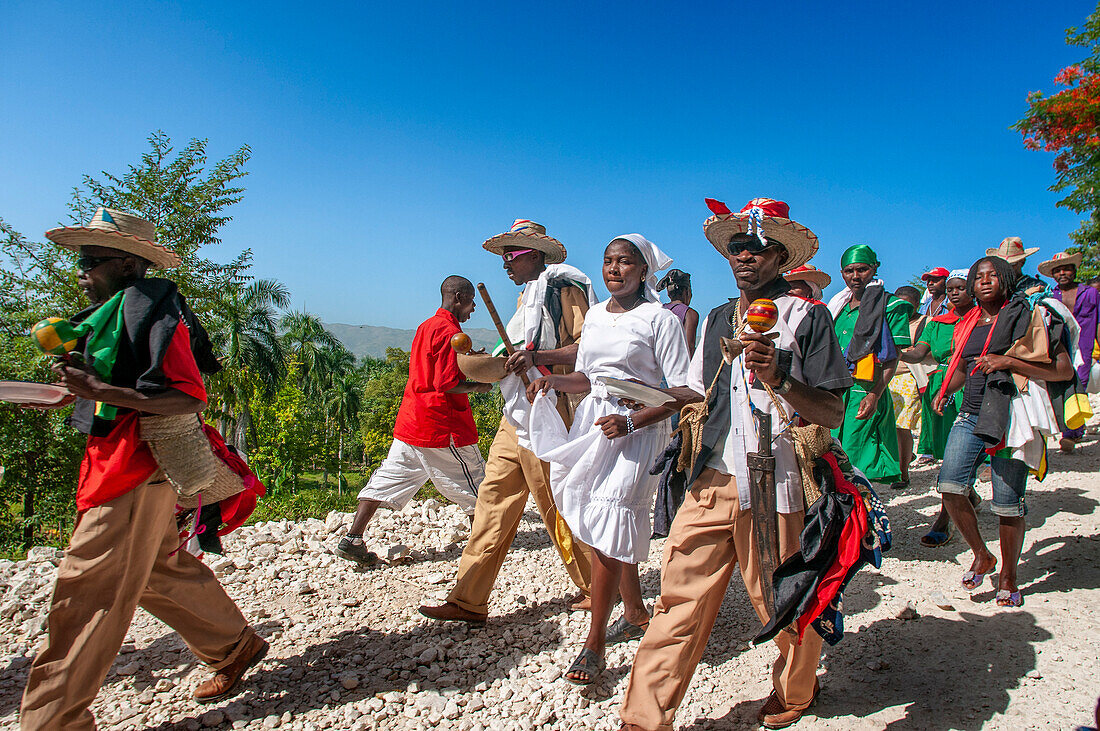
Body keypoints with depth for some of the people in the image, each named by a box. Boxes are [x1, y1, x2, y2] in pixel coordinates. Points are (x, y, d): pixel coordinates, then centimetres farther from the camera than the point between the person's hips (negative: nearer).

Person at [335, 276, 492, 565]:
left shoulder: (425, 327, 15)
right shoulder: (450, 331, -15)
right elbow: (446, 384, -21)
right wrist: (477, 387, -6)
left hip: (409, 422, 9)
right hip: (442, 426, -9)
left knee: (388, 478, 9)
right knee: (472, 484, 6)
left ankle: (352, 539, 8)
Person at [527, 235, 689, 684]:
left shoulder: (660, 319, -7)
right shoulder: (594, 316, 13)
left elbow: (681, 392, -10)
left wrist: (631, 422, -21)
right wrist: (554, 381, -1)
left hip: (639, 428, -6)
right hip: (593, 421, 6)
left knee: (607, 530, -10)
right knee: (616, 528, 13)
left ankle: (595, 644, 1)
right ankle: (636, 614, 33)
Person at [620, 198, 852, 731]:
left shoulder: (807, 315, -2)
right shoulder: (717, 320, 15)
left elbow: (832, 414, -6)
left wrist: (777, 376, -21)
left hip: (778, 484, -4)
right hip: (712, 482, 4)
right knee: (679, 599, 2)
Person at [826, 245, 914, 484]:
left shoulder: (891, 306, -1)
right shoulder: (838, 306, 17)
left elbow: (892, 359, -7)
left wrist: (875, 394, -19)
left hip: (865, 394, -6)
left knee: (854, 460, -7)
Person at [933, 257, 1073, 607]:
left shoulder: (1024, 316, -1)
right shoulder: (967, 325, 16)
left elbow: (1065, 370, -8)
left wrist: (1007, 362, -19)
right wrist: (945, 391, 11)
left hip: (1009, 418, -5)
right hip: (969, 417, 5)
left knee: (1008, 502, -2)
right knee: (949, 485, -10)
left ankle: (1008, 576, 19)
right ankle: (982, 556, 14)